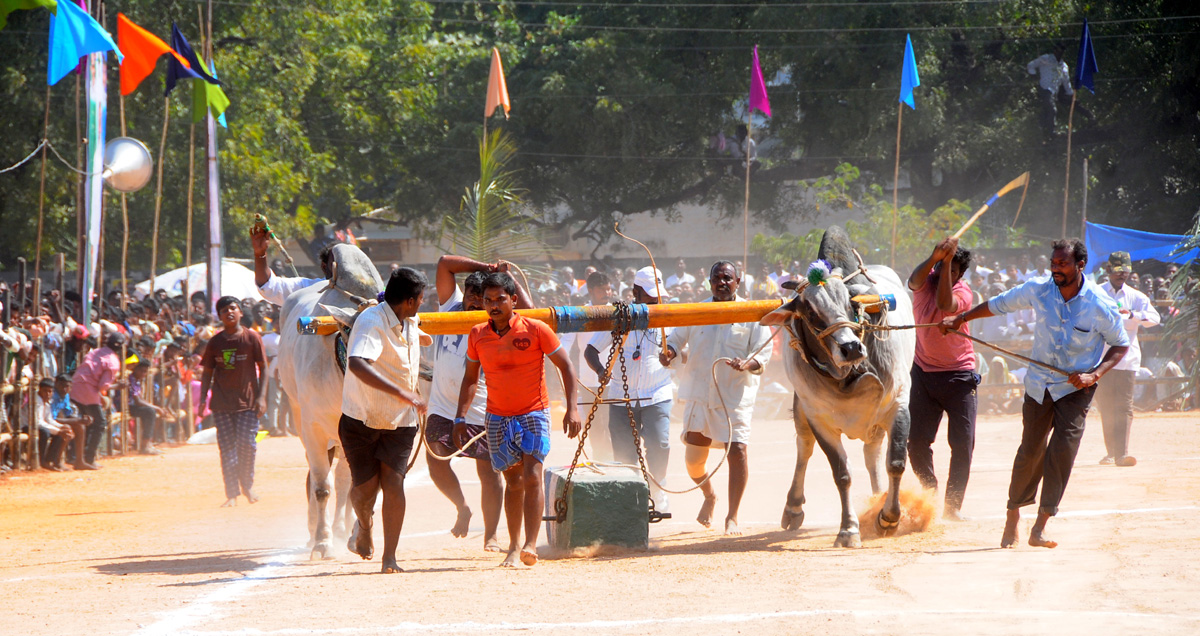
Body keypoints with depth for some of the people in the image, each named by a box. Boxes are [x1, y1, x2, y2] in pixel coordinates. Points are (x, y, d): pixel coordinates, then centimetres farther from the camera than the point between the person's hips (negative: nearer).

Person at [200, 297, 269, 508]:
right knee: (227, 448, -1)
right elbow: (207, 372, 12)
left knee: (247, 443, -7)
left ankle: (247, 485, 16)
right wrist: (203, 398, 2)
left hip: (247, 401, -2)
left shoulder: (251, 337, -1)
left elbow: (262, 368, 1)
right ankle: (232, 494, 2)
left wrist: (261, 396, -8)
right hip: (221, 403, 2)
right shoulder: (215, 342, 6)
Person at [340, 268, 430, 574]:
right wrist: (402, 393, -44)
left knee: (393, 483, -11)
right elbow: (357, 364, -41)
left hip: (399, 421, 5)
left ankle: (390, 557, -8)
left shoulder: (410, 323, 5)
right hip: (361, 419, -5)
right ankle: (364, 525, 34)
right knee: (365, 486, -2)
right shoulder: (372, 322, -22)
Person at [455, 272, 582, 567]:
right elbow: (470, 378, 13)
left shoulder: (536, 330, -10)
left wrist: (572, 408, -11)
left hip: (534, 413, -3)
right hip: (497, 417, 3)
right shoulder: (477, 335, 1)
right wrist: (460, 418, 6)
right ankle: (514, 546, 12)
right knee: (513, 481, 6)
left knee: (532, 476, -16)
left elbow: (565, 366, -4)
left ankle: (531, 545, -20)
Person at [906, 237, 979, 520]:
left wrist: (947, 262, -34)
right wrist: (935, 257, -45)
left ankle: (952, 505, 5)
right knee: (917, 442, 0)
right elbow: (915, 280, -27)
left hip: (959, 376, -2)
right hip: (924, 372, 3)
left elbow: (945, 303, -31)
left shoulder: (962, 290, -10)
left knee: (963, 444, -5)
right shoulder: (926, 281, -3)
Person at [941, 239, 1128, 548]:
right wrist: (959, 319, 6)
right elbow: (999, 304, 7)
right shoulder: (1038, 290, -9)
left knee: (1063, 449, -16)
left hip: (1075, 388, -2)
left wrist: (1094, 375, -17)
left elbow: (1120, 345, -3)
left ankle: (1040, 527, -12)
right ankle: (1013, 517, 21)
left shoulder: (1100, 306, -16)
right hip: (1039, 384, 2)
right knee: (1030, 451, 4)